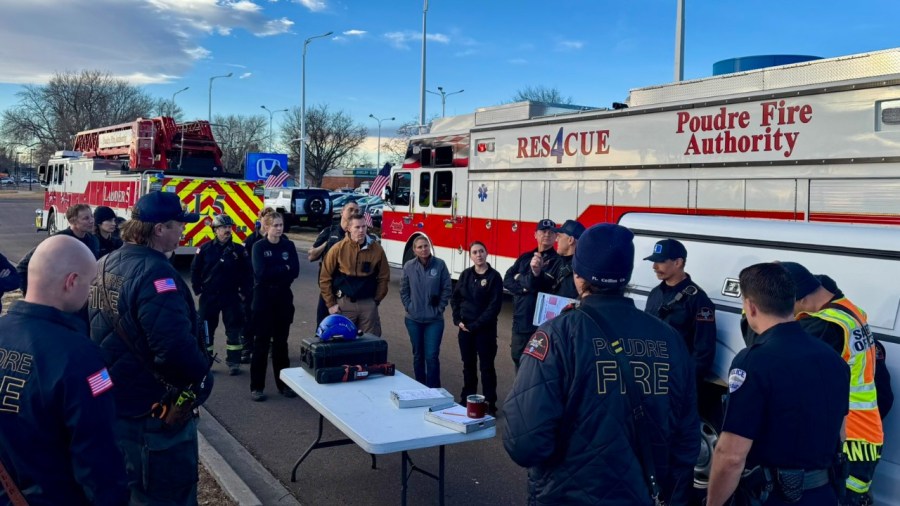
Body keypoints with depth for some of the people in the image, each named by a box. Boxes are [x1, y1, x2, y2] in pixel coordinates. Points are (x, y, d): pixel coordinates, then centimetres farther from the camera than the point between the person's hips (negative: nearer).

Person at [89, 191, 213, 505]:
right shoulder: (155, 273, -25)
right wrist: (201, 377, -16)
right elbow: (176, 346, -34)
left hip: (111, 401, 9)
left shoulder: (104, 265, 6)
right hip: (155, 411, -9)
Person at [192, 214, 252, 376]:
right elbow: (195, 270, 4)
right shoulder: (205, 249, -2)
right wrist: (198, 290, 0)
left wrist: (244, 292, -1)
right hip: (209, 296, 0)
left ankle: (234, 362, 13)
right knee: (206, 329, 9)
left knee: (234, 330, 3)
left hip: (231, 296, 0)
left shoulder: (238, 250, -2)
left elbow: (248, 273, 3)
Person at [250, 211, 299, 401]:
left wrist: (273, 274, -11)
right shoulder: (259, 247, -3)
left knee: (281, 341, 9)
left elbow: (295, 272, -5)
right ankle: (257, 386, 6)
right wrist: (283, 269, -9)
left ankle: (284, 383, 18)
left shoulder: (289, 246, 6)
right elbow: (261, 273, -16)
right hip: (263, 298, -3)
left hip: (283, 298, 3)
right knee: (261, 342, 0)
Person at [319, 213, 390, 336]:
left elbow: (383, 277, 8)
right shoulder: (338, 248, -5)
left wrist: (376, 300, 6)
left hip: (368, 303, 1)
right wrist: (330, 304, -1)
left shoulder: (376, 249, -1)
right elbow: (325, 278, 0)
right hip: (344, 303, -1)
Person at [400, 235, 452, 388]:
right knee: (418, 355, 12)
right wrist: (409, 307, -2)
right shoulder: (409, 266, -2)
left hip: (434, 319, -2)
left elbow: (447, 289, -2)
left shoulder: (440, 264, -7)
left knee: (432, 356, -6)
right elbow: (404, 290, 7)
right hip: (414, 319, 2)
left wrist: (439, 309, -4)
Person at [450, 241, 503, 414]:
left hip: (485, 329, -4)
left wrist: (476, 325, -15)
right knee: (468, 365, 14)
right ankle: (467, 399, 26)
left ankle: (489, 404, 9)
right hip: (465, 327, 4)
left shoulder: (494, 276, -8)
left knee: (486, 366, 1)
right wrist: (458, 320, -4)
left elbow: (494, 306, -13)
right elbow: (455, 298, 10)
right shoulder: (466, 274, 6)